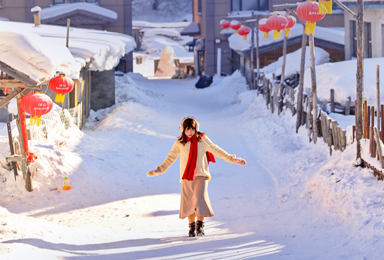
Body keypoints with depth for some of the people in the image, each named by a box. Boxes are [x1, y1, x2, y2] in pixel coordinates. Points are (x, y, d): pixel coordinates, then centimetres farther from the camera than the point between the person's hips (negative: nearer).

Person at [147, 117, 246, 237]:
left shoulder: (202, 139, -1)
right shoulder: (179, 143, 1)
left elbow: (216, 150, 4)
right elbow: (170, 158, 10)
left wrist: (231, 159, 3)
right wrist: (160, 169, 9)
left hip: (201, 175, -1)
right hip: (186, 176, 1)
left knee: (200, 199, -15)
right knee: (188, 201, 0)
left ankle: (200, 225, -7)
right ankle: (192, 227, 13)